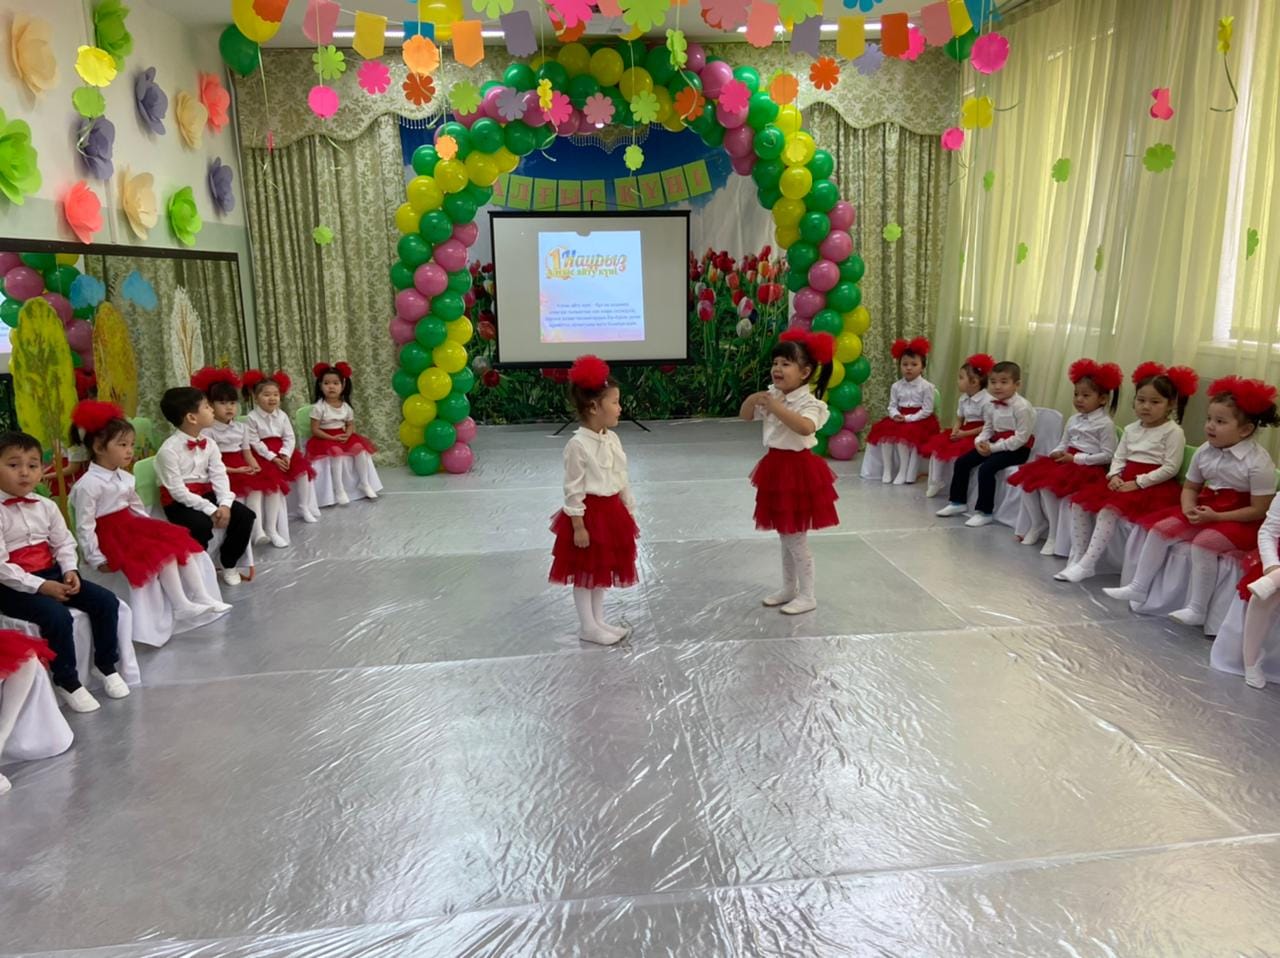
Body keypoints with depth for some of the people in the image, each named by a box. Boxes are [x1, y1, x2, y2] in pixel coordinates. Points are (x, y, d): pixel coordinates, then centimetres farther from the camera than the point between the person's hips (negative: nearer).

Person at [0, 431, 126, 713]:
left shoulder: (46, 506, 6)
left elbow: (64, 543, 11)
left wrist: (70, 570, -9)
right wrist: (40, 586, -22)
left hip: (52, 574, 6)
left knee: (106, 602, -7)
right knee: (57, 616, -30)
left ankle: (105, 665, 13)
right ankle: (66, 681, -8)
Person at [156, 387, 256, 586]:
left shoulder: (209, 444, 3)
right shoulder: (169, 449, -19)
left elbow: (219, 475, -3)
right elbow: (178, 491, -21)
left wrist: (224, 504, -20)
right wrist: (210, 509, -25)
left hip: (206, 494, 7)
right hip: (179, 502, -6)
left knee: (245, 515, -11)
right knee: (201, 525, -34)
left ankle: (228, 563, 9)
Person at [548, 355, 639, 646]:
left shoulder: (612, 438, 3)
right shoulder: (578, 444, -20)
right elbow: (573, 489, -18)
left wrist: (629, 511, 15)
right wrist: (578, 526, -17)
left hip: (612, 510, 8)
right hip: (590, 512, -8)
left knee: (604, 568, 18)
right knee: (585, 571, 7)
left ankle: (599, 620, 32)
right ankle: (587, 626, 20)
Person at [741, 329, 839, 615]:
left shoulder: (808, 401, -19)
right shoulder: (772, 396, 4)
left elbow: (806, 427, -39)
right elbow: (746, 416, 11)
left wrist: (776, 407, -38)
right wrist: (752, 399, -9)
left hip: (798, 470, -8)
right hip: (777, 468, 8)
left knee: (796, 538, 0)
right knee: (785, 535, 18)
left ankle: (807, 595, 14)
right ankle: (789, 588, 31)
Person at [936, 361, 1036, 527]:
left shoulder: (1022, 407, -19)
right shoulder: (991, 406, 5)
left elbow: (1021, 438, -21)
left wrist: (994, 447, -22)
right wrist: (980, 442, -10)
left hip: (1017, 448, -8)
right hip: (996, 444, 8)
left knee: (986, 468, -27)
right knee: (962, 462, 1)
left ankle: (985, 512, -14)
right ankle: (958, 502, 15)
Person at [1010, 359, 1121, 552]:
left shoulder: (1105, 424, -8)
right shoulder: (1073, 420, 14)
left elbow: (1107, 455, -12)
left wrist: (1076, 458, -16)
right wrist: (1056, 453, -3)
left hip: (1087, 467, -8)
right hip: (1066, 461, 8)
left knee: (1048, 486, -29)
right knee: (1027, 480, -10)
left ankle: (1054, 535, -12)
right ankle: (1038, 525, 7)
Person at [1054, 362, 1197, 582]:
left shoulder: (1173, 432, -8)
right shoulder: (1131, 429, 13)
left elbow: (1170, 468, -14)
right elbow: (1119, 457, 12)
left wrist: (1138, 482, -19)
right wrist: (1114, 476, -9)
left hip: (1153, 486, -8)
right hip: (1125, 481, 8)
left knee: (1110, 510, -29)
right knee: (1080, 501, -4)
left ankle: (1087, 564, -24)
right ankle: (1078, 556, 2)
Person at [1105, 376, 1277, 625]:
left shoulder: (1259, 462, -19)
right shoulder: (1204, 452, -1)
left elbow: (1260, 510, -18)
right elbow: (1190, 487, 11)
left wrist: (1216, 517, -24)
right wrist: (1189, 507, -12)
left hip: (1240, 520, -7)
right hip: (1205, 510, 7)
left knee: (1204, 543, -30)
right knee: (1161, 529, -7)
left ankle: (1197, 609, -19)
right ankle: (1138, 587, 1)